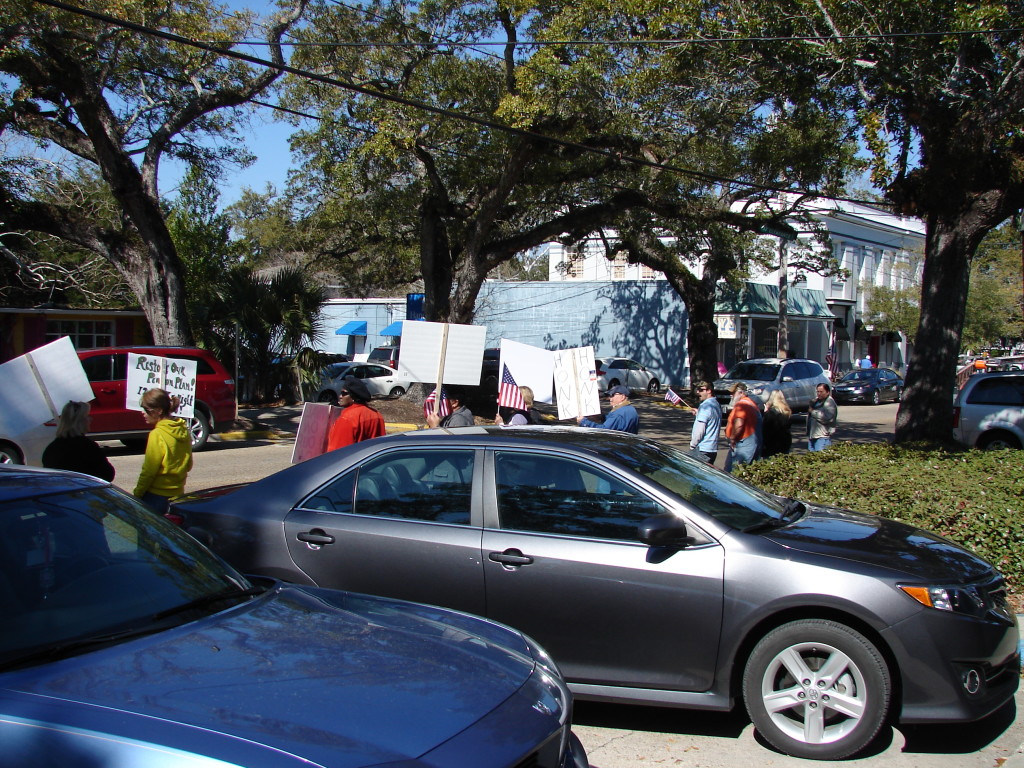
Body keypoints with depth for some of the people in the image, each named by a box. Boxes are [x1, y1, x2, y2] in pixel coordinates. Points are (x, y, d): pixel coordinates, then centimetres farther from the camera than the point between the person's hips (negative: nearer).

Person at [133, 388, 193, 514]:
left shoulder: (157, 435, -18)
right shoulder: (183, 431, 5)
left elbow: (148, 471, -15)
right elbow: (188, 465, 13)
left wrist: (137, 494, -5)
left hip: (157, 496, -8)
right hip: (178, 494, 8)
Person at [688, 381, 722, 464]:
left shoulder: (705, 406, -16)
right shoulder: (717, 405, 13)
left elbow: (699, 430, -19)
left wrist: (692, 445, -9)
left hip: (702, 449, -9)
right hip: (713, 449, 9)